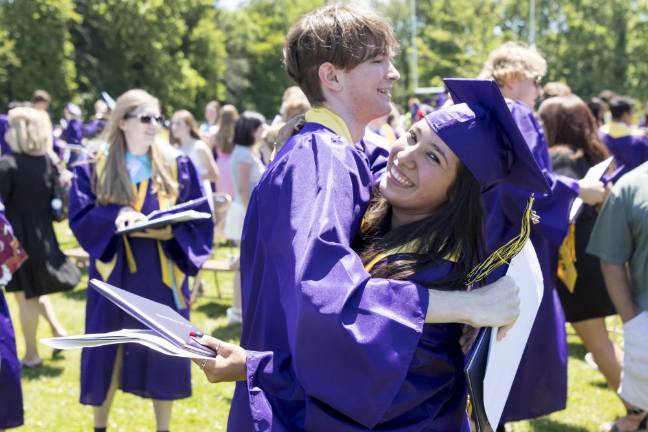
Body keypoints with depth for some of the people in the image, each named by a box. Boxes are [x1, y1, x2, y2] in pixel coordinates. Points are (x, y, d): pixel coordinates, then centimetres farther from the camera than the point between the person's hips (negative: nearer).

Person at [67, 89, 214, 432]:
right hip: (115, 273, 0)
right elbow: (80, 217, -6)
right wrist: (116, 214, -25)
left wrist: (167, 231, -21)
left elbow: (200, 220, -1)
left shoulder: (178, 166, 1)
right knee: (107, 351, 6)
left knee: (163, 353, 7)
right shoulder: (94, 168, 1)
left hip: (162, 275, 1)